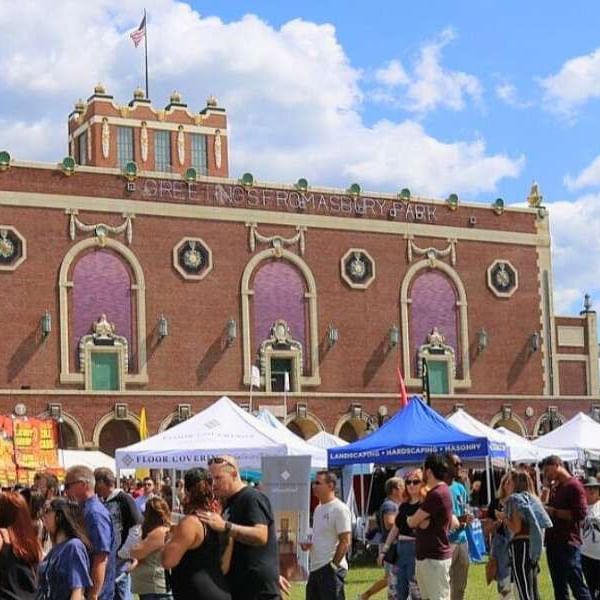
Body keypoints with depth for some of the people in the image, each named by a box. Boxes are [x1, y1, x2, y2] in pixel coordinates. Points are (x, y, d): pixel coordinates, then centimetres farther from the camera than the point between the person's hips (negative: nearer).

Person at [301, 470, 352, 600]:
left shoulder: (339, 509, -13)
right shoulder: (318, 509, 15)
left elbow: (345, 542, -16)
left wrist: (333, 565, -17)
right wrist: (309, 545, 5)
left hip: (331, 569, -10)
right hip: (315, 568, 10)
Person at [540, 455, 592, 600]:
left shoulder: (574, 485, -10)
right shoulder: (554, 488, 15)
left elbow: (581, 513, -18)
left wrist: (554, 512, -16)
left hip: (568, 544, -8)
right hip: (553, 542, 8)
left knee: (577, 586, -6)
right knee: (559, 588, 12)